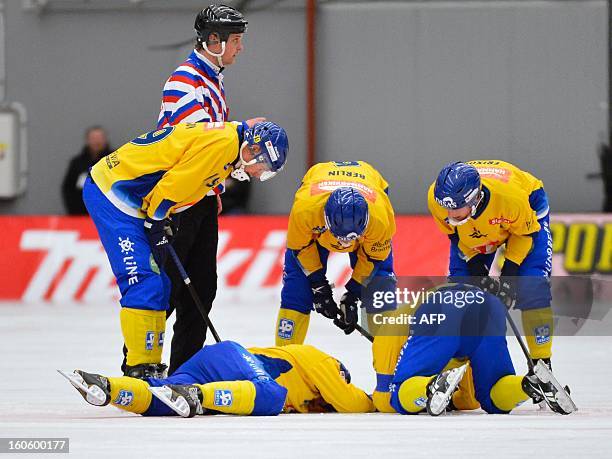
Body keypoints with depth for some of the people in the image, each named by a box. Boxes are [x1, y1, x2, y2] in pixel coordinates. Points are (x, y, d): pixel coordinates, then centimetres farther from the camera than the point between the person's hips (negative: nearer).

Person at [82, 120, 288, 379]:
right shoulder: (223, 142, -17)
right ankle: (140, 368, -16)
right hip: (111, 193, -11)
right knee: (145, 283, -16)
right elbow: (171, 187, -19)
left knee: (158, 287, 12)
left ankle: (148, 367, 17)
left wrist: (161, 227, 12)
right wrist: (156, 226, -10)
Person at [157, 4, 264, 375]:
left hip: (203, 199, 10)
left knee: (202, 286, 9)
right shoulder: (185, 79, -14)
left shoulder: (212, 80, 18)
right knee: (166, 284, -9)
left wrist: (216, 191, 15)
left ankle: (185, 367, 14)